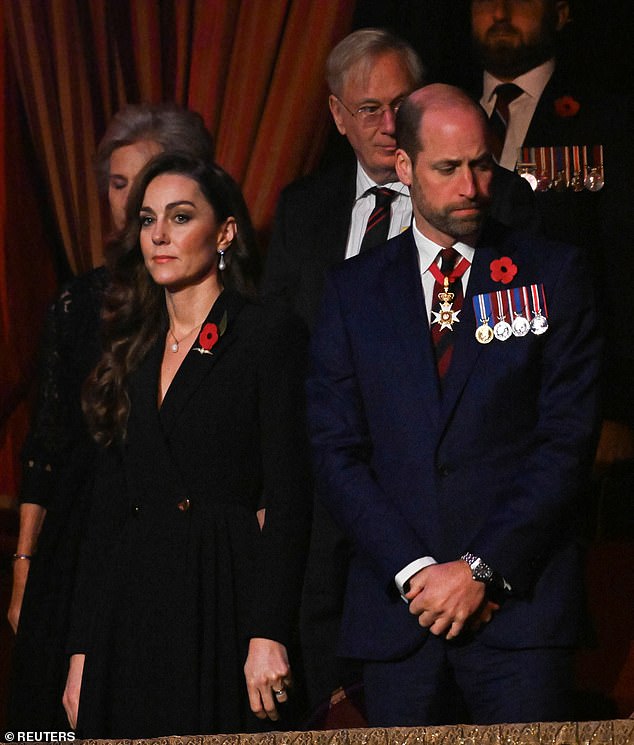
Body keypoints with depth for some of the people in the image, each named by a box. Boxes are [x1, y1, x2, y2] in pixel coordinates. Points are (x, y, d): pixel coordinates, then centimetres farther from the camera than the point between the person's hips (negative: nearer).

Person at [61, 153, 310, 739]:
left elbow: (288, 497, -9)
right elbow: (107, 505, 14)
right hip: (131, 610, 5)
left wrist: (268, 635, -18)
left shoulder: (270, 334, -3)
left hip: (225, 599, -5)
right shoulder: (133, 350, 15)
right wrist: (83, 651, 9)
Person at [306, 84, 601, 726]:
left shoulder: (552, 274, 4)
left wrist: (480, 570, -10)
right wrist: (414, 570, -8)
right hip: (395, 608, 2)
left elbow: (566, 440, -3)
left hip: (519, 598, -2)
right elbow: (336, 451, 5)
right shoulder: (353, 289, 10)